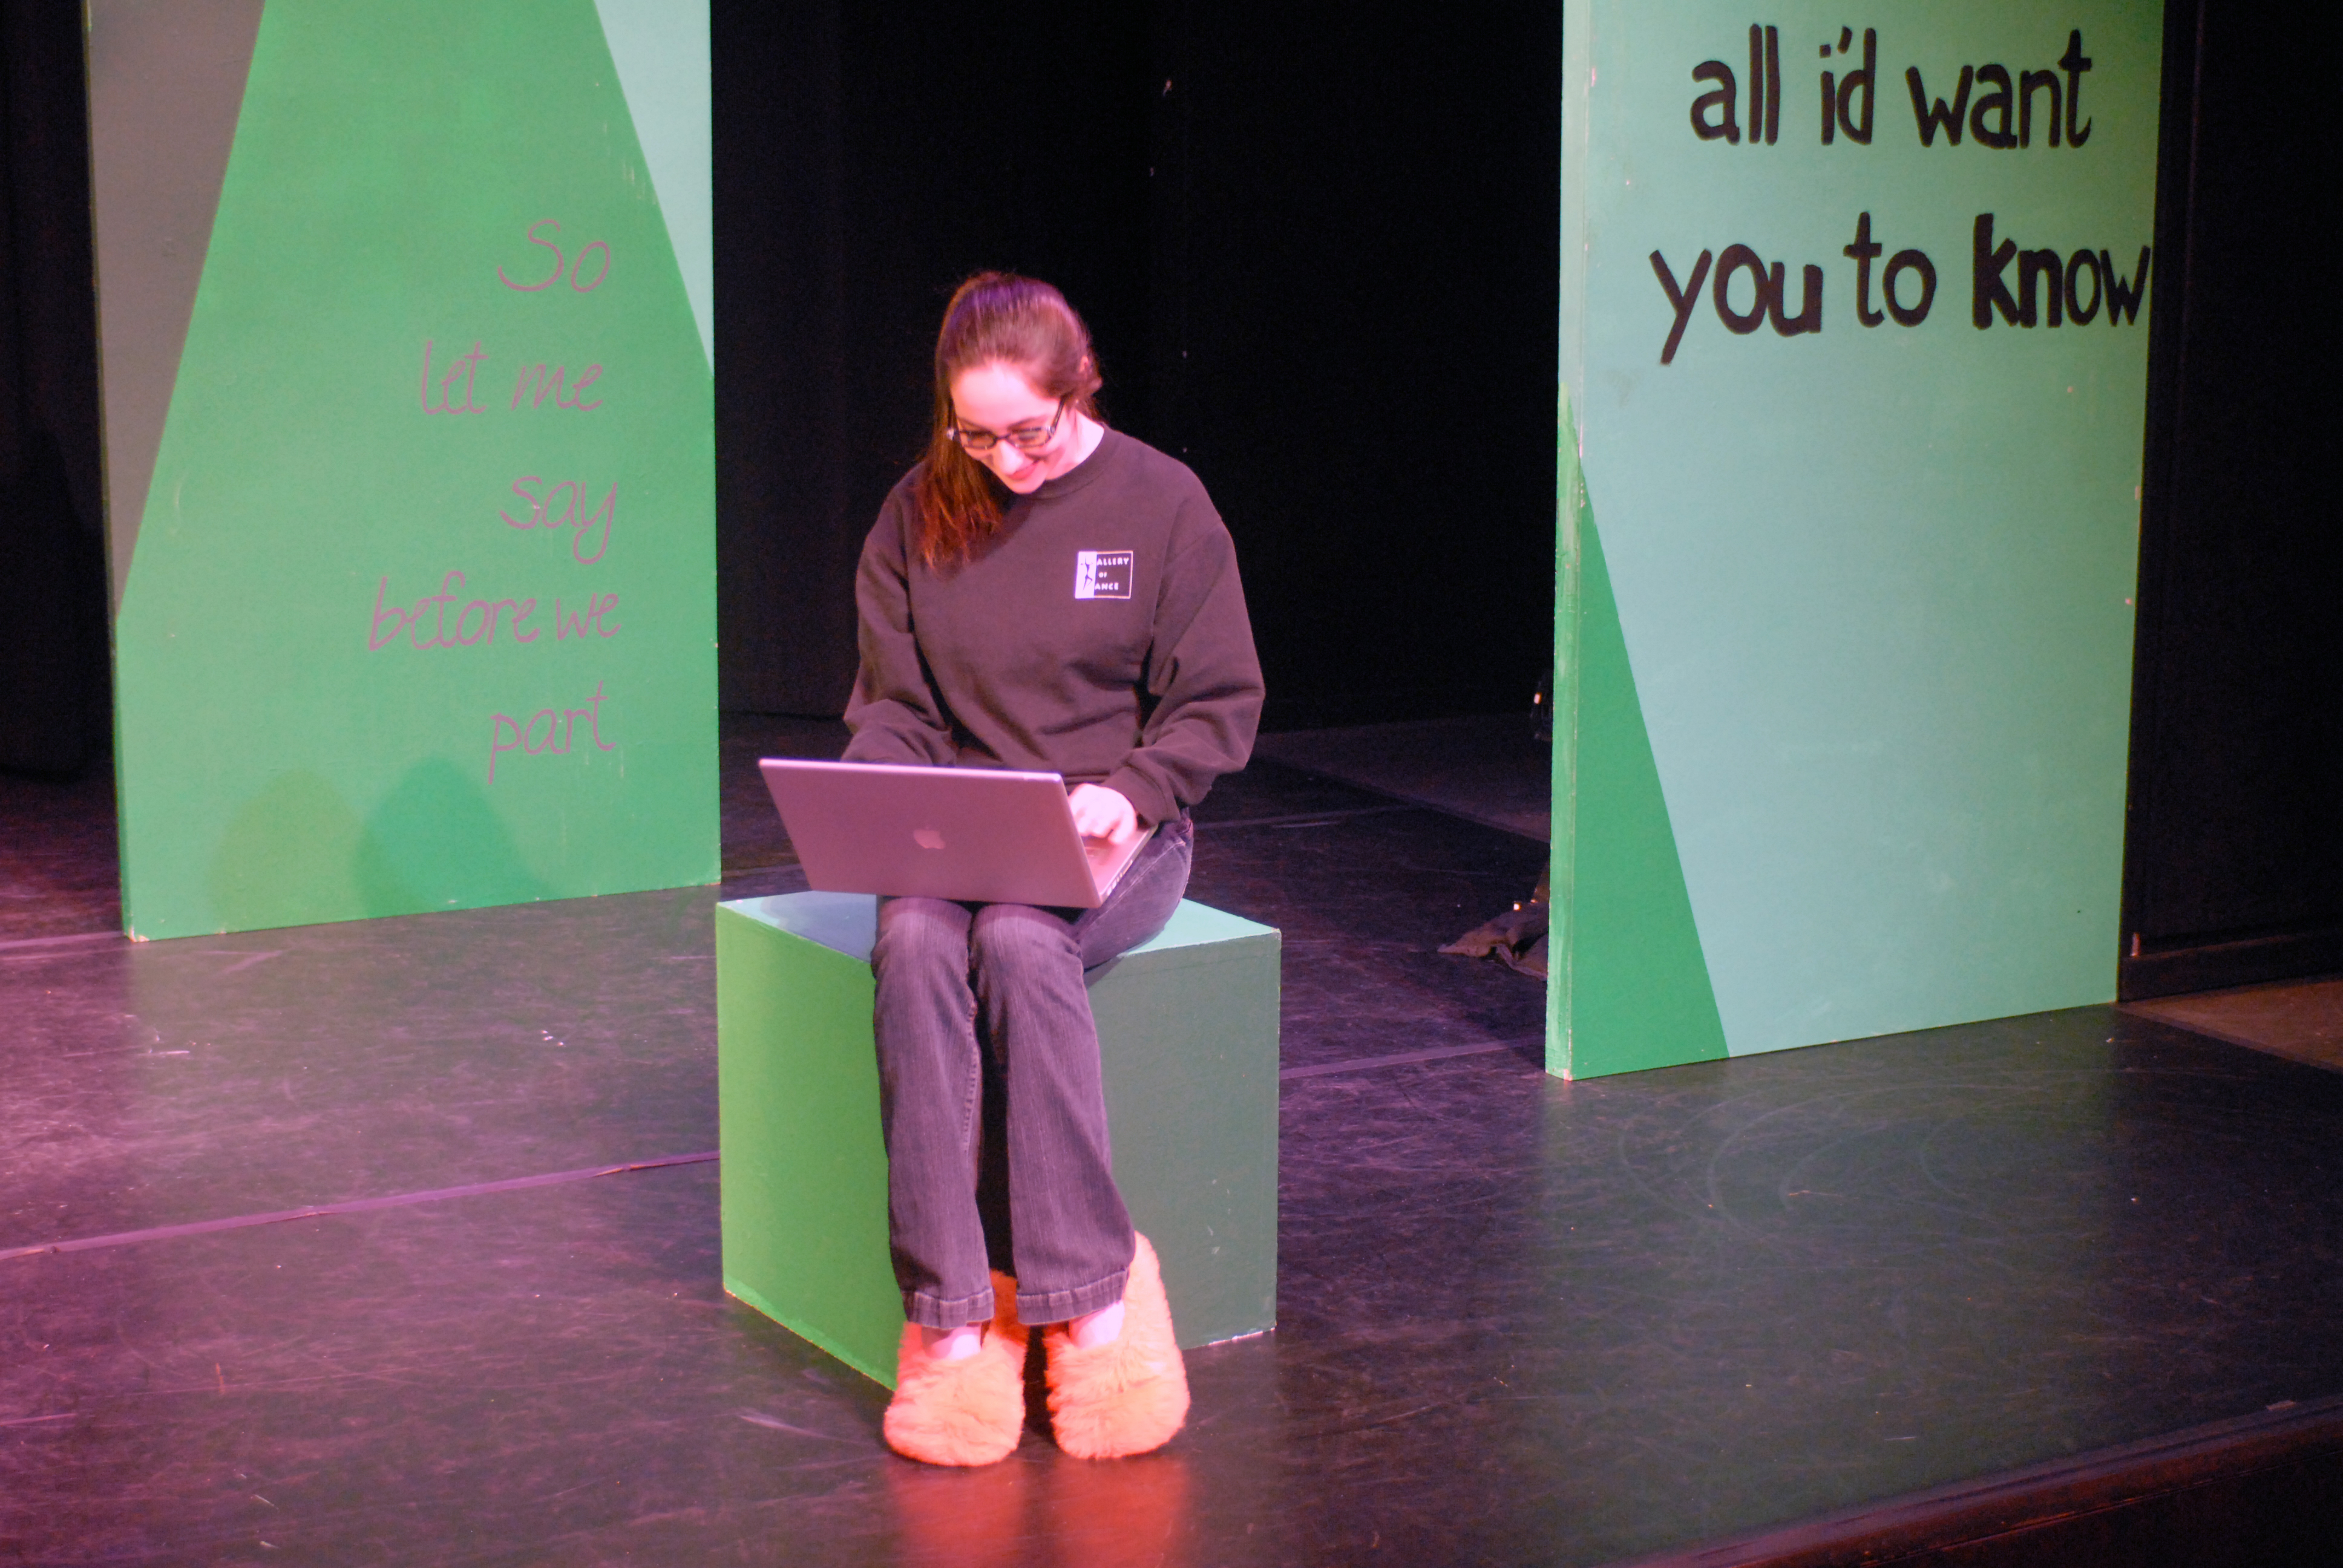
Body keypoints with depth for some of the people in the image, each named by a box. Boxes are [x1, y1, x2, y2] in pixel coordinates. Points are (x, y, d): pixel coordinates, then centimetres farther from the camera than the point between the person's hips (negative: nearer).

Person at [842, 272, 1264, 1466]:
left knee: (1022, 939, -35)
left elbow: (1219, 705, 1)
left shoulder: (1161, 503, 0)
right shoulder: (919, 514, 8)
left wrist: (1129, 792, -17)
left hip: (1114, 835, -2)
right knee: (916, 941, -32)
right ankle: (954, 1311, -30)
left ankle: (1090, 1290, -25)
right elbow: (888, 699, 12)